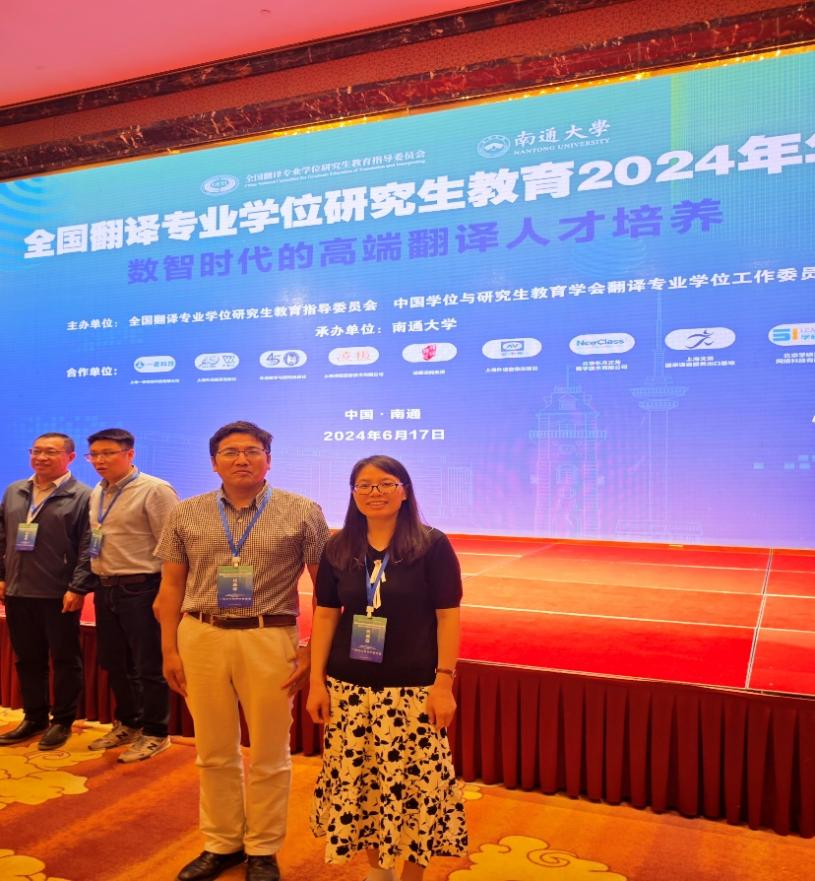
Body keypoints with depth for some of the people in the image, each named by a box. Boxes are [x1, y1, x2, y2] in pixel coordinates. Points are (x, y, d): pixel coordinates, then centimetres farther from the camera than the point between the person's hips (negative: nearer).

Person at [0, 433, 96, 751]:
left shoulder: (82, 496, -6)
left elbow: (88, 549, -11)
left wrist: (78, 588, -16)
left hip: (59, 594, -5)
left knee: (65, 660, 5)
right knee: (27, 659, 14)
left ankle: (62, 721, 17)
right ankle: (34, 717, 28)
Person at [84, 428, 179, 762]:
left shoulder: (154, 491, -13)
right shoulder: (97, 494, 12)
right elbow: (96, 542, 17)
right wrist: (97, 583, 12)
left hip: (140, 589, -8)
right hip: (105, 589, 8)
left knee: (149, 666, 2)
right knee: (114, 663, 18)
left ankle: (154, 734, 17)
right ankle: (126, 724, 35)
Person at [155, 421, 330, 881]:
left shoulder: (303, 512, -3)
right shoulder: (186, 515, 5)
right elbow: (172, 587, 9)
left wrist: (313, 650, -5)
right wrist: (170, 649, 5)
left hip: (270, 640, -2)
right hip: (201, 639, 3)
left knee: (269, 754, 9)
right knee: (215, 752, 15)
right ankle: (222, 843, 34)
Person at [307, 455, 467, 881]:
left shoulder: (432, 545, -6)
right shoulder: (338, 548, 4)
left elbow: (448, 617, -6)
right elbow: (325, 615, 7)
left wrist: (444, 682, -11)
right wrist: (317, 680, 3)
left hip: (413, 689, -3)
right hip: (348, 687, 3)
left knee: (414, 783, 0)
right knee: (354, 780, 10)